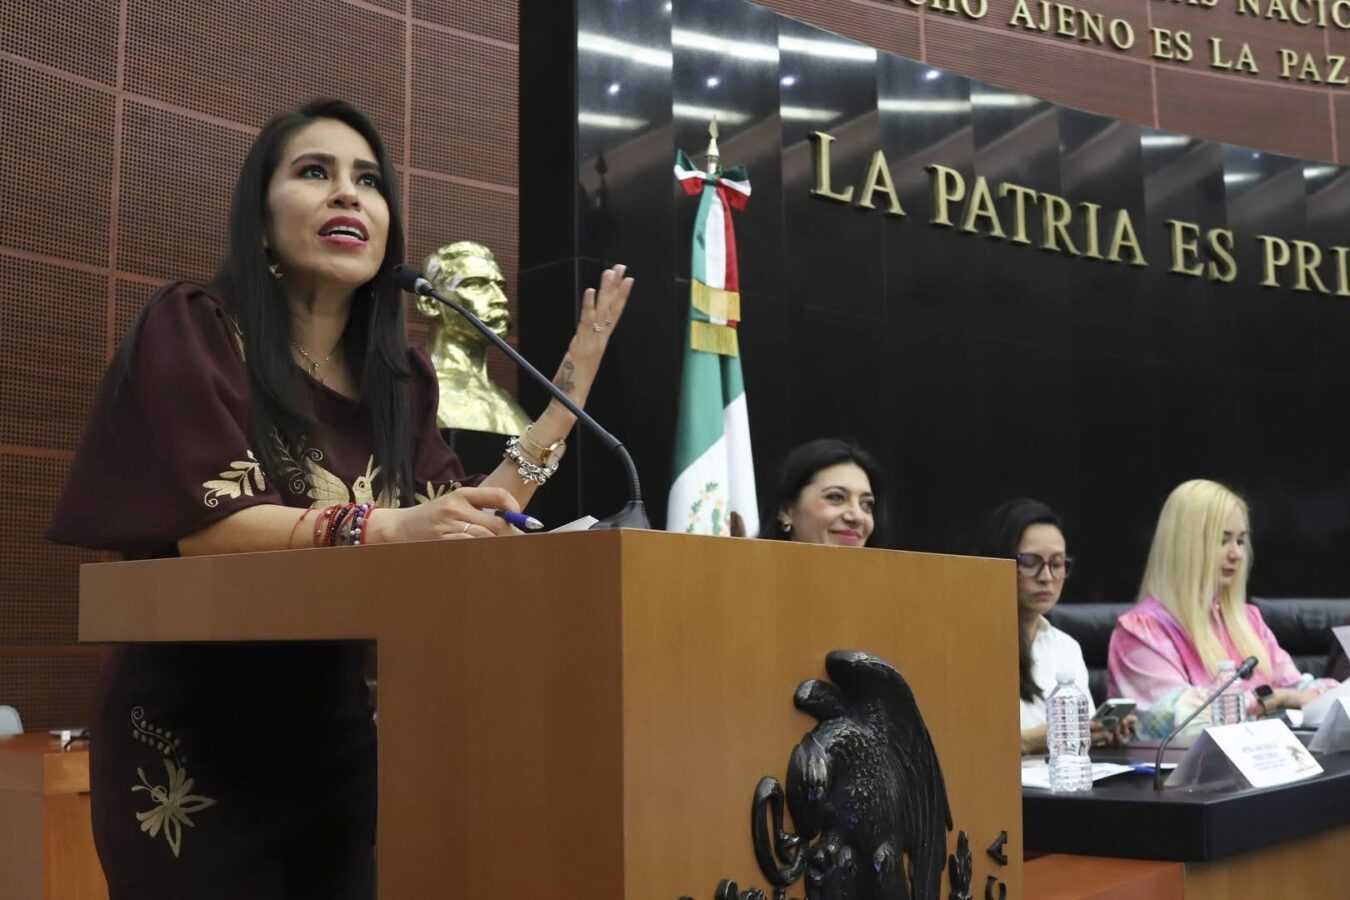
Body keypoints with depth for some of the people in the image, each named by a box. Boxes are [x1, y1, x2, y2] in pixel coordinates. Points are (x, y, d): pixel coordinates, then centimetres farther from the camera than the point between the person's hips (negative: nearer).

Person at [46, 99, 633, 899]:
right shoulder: (194, 329, -9)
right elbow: (204, 524, -21)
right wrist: (381, 528, -35)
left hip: (339, 734, 5)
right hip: (190, 735, -5)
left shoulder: (403, 376, 7)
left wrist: (568, 394, -5)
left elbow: (462, 530, 0)